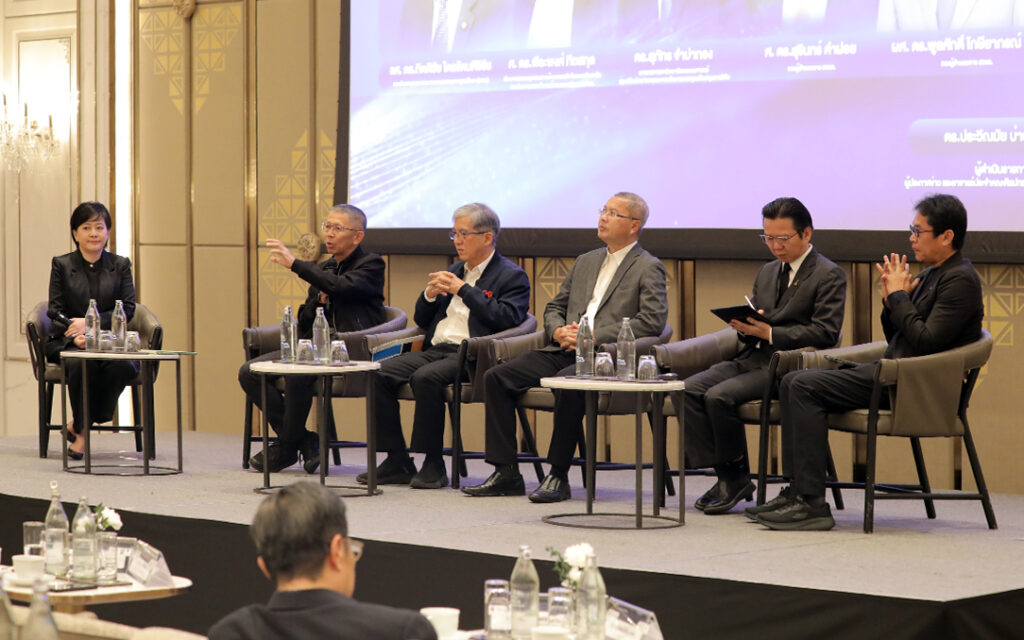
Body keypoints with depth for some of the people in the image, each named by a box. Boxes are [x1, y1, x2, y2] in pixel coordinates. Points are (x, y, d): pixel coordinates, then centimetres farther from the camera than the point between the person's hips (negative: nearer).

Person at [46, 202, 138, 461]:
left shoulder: (120, 265, 11)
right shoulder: (61, 265, 9)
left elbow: (128, 308, 1)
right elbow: (55, 310, 1)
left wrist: (90, 323, -13)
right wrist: (75, 334, -20)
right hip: (67, 342, -1)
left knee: (125, 365, -33)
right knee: (82, 363, -37)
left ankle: (79, 424, -16)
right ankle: (82, 430, -15)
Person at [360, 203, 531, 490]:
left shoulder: (512, 276, 3)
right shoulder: (454, 271, 24)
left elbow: (507, 318, -15)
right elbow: (421, 320, 26)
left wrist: (463, 290, -12)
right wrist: (430, 294, 3)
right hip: (435, 349, 8)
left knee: (425, 377, -34)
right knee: (379, 373, -15)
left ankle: (433, 465, -24)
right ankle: (397, 462, -12)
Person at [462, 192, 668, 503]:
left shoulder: (648, 268, 2)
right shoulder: (585, 262, 24)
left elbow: (652, 320, -11)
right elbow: (554, 307, 26)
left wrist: (595, 336, -16)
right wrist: (559, 331, 0)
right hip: (565, 350, 7)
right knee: (496, 377, -11)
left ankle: (558, 475, -27)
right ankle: (506, 473, -10)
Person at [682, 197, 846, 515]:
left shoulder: (829, 275, -3)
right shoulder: (767, 273, 22)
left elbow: (825, 332, -13)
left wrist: (769, 332, -19)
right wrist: (744, 326, -2)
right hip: (752, 358, 8)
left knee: (719, 396, -27)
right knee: (690, 389, -13)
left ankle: (736, 477, -9)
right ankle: (725, 476, -12)